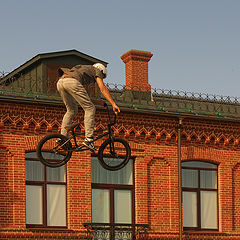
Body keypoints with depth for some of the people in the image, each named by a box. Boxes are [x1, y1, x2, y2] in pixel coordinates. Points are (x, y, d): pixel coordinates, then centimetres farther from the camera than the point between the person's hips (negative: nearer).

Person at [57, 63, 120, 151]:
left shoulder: (84, 69, 42)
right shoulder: (97, 70, 21)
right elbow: (103, 88, 6)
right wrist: (113, 104, 0)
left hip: (60, 82, 8)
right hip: (72, 82, -8)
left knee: (71, 110, 24)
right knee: (90, 108, 0)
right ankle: (88, 139, -9)